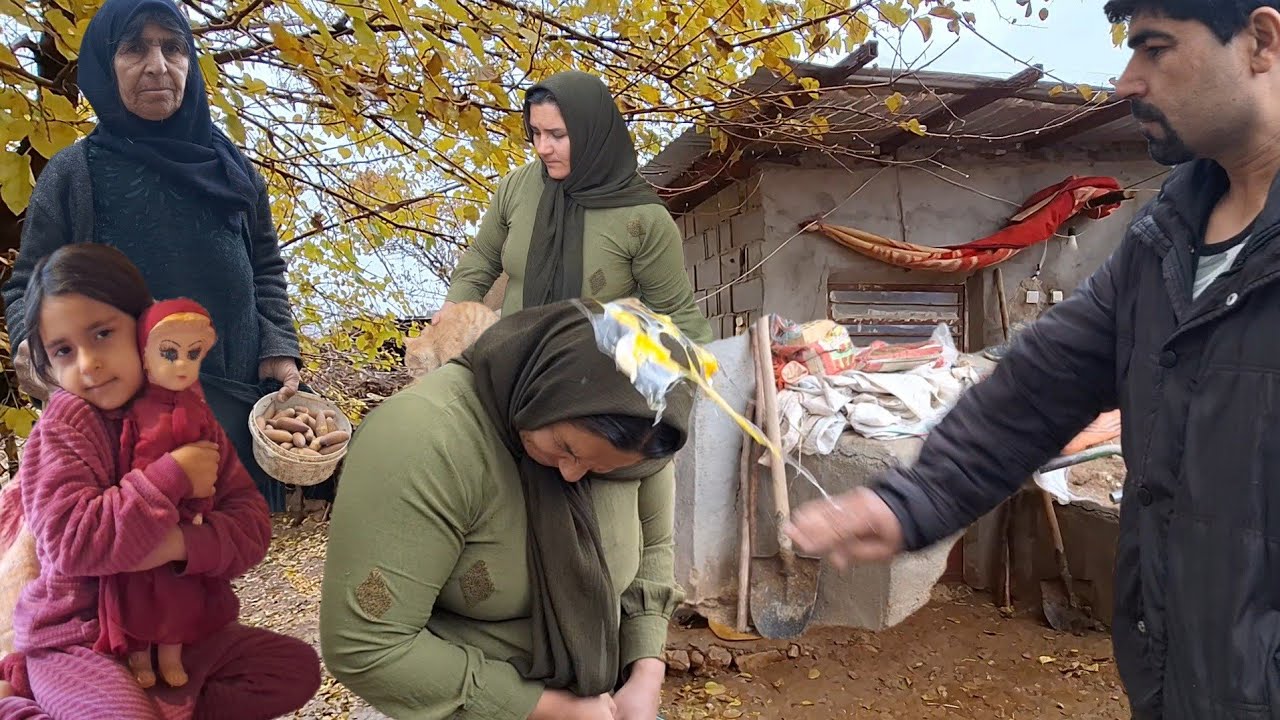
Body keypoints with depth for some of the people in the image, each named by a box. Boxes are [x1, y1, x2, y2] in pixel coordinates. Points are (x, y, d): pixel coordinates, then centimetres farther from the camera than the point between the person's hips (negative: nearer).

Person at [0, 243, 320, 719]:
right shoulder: (62, 430, -14)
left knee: (297, 667, 2)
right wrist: (173, 478, -28)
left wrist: (184, 545, -25)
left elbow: (252, 523, -5)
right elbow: (71, 544, -28)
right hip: (78, 639, -5)